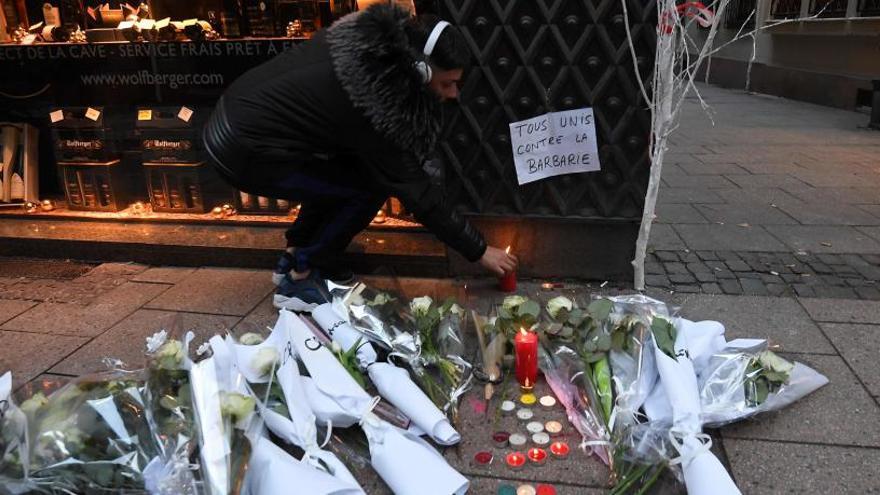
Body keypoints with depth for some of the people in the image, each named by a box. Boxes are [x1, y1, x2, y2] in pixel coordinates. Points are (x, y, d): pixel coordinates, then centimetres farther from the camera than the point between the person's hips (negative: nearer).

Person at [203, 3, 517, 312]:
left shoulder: (374, 42, -5)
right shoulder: (372, 102, -26)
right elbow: (414, 191, -17)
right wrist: (479, 251, -8)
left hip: (240, 112, 8)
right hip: (244, 150, -8)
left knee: (353, 168, 14)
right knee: (369, 187, -7)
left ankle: (293, 258, 24)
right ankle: (298, 281, 5)